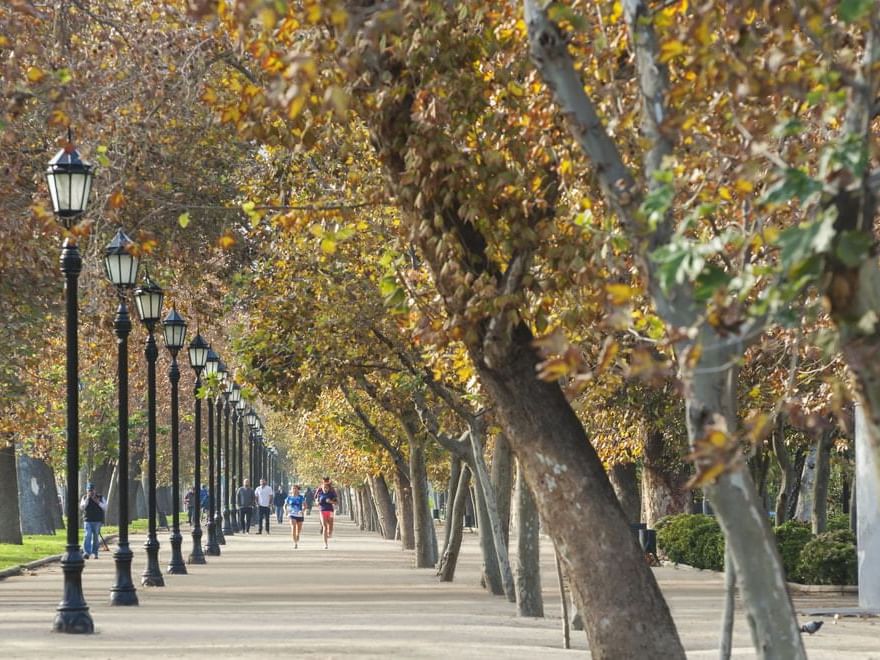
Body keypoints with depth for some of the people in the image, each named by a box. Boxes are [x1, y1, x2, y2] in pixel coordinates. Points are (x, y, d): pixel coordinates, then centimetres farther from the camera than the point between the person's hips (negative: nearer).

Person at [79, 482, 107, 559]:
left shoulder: (100, 497, 5)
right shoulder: (84, 498, 6)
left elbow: (105, 508, 0)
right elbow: (81, 508, -7)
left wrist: (98, 502, -13)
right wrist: (87, 499, -14)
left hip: (97, 521, 1)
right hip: (88, 521, -1)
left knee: (95, 538, 2)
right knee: (88, 536, -15)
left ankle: (94, 553, 12)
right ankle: (87, 552, -22)